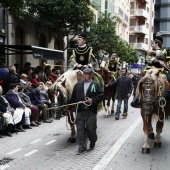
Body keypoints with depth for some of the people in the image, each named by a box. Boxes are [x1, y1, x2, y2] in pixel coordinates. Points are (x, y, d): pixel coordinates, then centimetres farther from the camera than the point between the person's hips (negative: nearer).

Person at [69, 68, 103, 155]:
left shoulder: (96, 84, 1)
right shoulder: (78, 85, 10)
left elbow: (101, 95, -4)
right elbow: (73, 97, 10)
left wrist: (93, 100, -17)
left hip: (91, 111, -2)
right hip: (80, 110, 3)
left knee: (91, 128, 6)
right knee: (80, 129, 3)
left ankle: (92, 142, 35)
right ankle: (82, 147, 11)